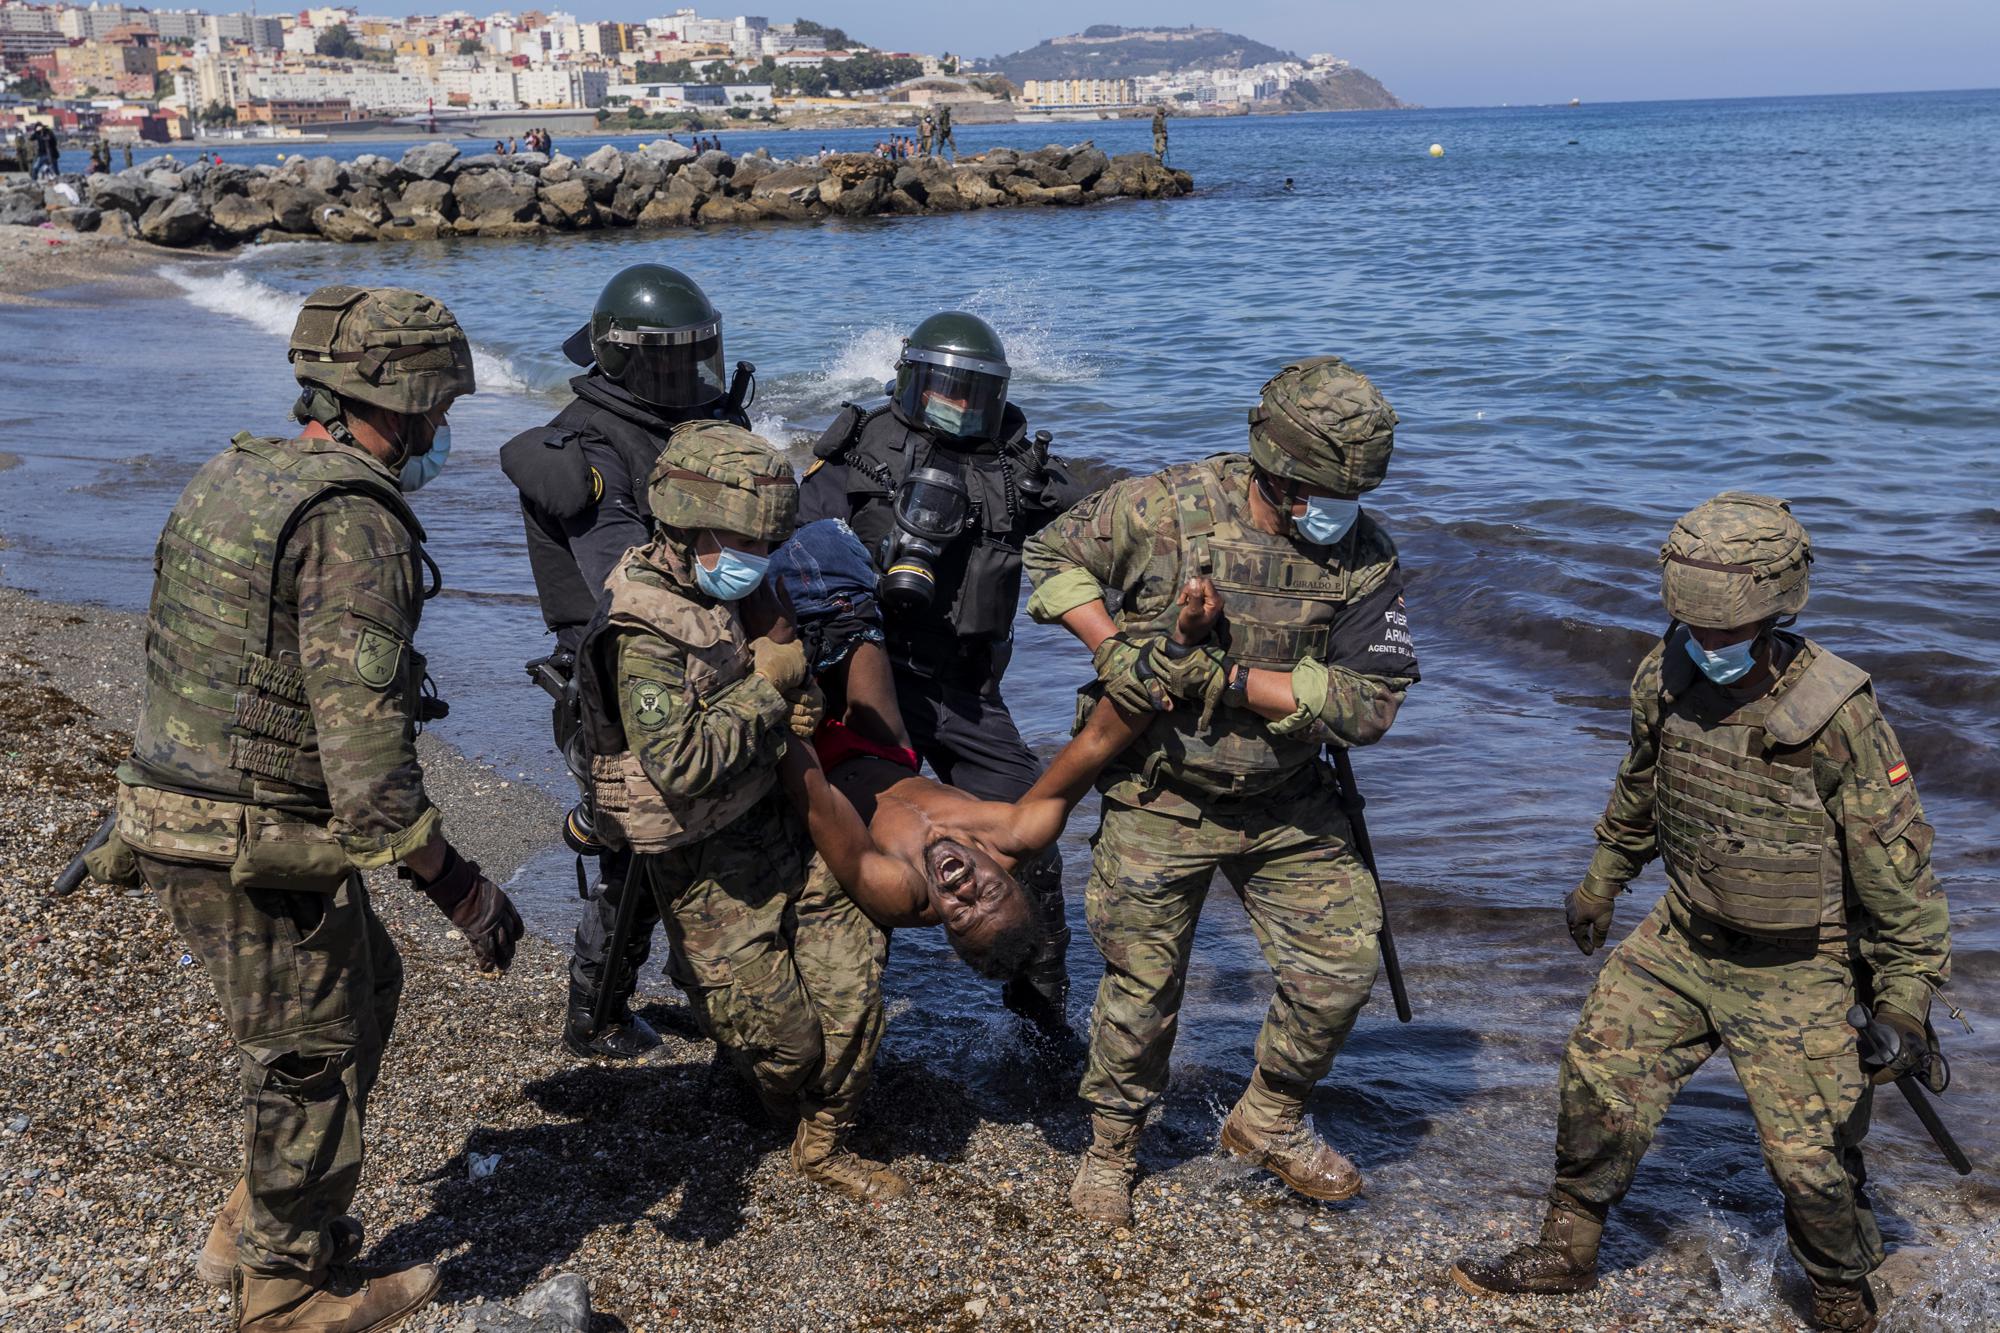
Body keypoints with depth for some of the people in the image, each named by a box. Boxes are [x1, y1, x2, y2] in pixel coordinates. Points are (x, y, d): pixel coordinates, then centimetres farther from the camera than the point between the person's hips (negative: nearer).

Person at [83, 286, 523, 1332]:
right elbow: (363, 736, -27)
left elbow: (182, 655, 18)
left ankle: (256, 1226, 35)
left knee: (365, 982, 24)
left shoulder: (233, 476, 8)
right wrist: (453, 881, -20)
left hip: (175, 806, 10)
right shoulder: (354, 522, -22)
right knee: (313, 1058, 8)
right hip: (259, 850, -9)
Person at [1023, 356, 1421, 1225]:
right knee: (1142, 986, 6)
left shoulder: (1364, 558, -12)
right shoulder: (1169, 508, -16)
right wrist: (1111, 646, -17)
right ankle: (1111, 1150, 31)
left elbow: (1369, 702, -17)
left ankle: (1269, 1122, 25)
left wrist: (1230, 678, -26)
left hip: (1287, 805, 2)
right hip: (1160, 800, -2)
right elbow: (1054, 556, -1)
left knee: (1342, 965, -1)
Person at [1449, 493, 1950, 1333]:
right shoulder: (1666, 681, -8)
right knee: (1600, 1073, 7)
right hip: (1684, 942, 5)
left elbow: (1898, 864, -16)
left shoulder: (1836, 716, -25)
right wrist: (1602, 879, 24)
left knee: (1810, 1153, 0)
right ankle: (1567, 1251, 26)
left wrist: (1908, 998, -13)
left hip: (1797, 973, -5)